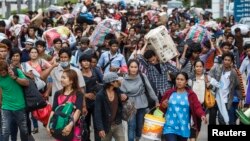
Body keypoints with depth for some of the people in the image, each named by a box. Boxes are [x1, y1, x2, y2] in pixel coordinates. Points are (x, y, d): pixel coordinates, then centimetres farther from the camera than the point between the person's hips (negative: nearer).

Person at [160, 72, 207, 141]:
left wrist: (202, 115, -30)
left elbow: (197, 107, -11)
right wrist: (163, 106, -11)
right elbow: (161, 107, 12)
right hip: (170, 127, -1)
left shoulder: (191, 95, 0)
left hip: (183, 129, 1)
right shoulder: (169, 93, 3)